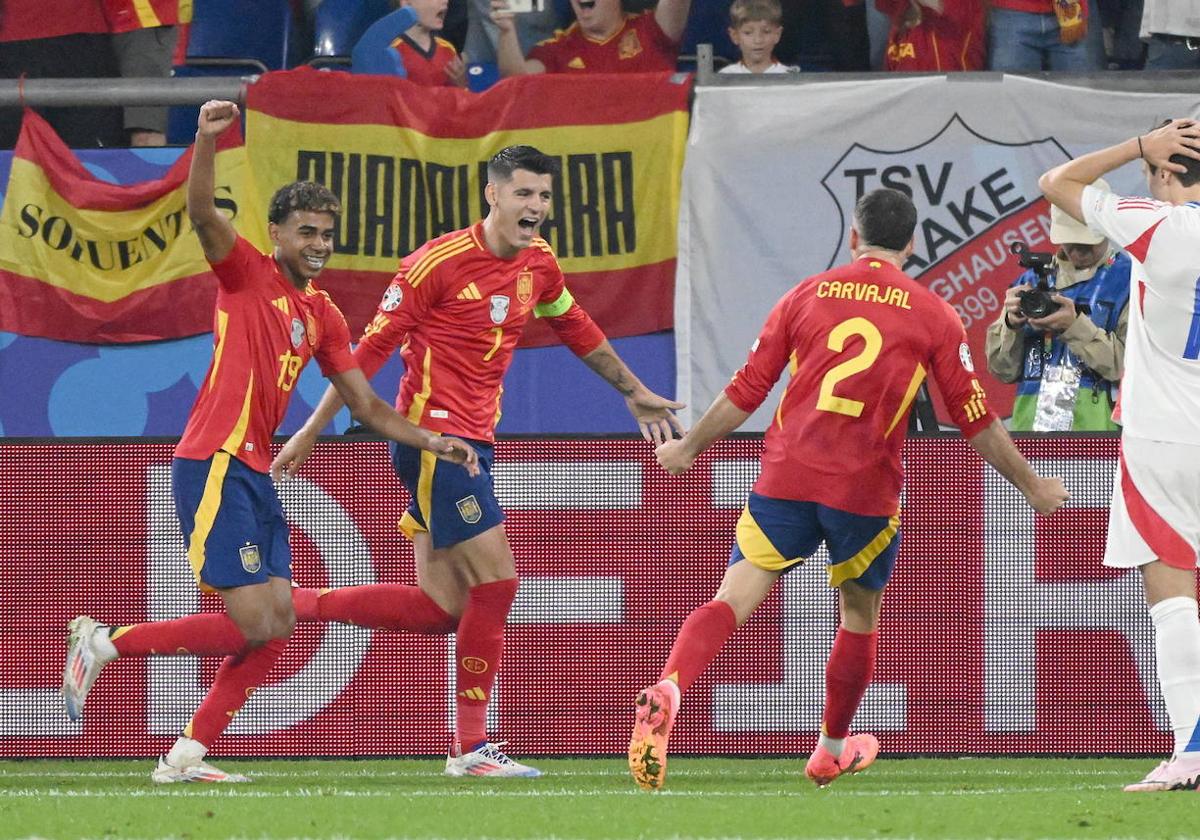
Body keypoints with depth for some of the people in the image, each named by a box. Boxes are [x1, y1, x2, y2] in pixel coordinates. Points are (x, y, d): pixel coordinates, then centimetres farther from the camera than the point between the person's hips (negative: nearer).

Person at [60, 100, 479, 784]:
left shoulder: (322, 315, 16)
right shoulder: (248, 273, -3)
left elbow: (367, 405, 19)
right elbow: (203, 215, -21)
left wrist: (431, 442, 6)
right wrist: (207, 141, -37)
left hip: (256, 475, 8)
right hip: (214, 467, -8)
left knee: (278, 625, 3)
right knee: (252, 624, -13)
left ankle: (188, 755, 7)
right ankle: (104, 643, 0)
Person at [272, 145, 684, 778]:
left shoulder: (538, 264, 8)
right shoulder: (438, 263, -14)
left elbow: (577, 330, 28)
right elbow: (372, 348, -10)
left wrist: (634, 393, 35)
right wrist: (311, 432, -8)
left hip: (472, 439, 8)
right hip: (430, 434, -8)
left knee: (443, 608, 4)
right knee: (496, 578, -11)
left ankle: (293, 604, 16)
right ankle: (471, 745, -1)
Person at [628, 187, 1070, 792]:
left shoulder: (807, 295, 9)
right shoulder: (933, 316, 5)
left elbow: (746, 391, 10)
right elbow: (975, 420, 7)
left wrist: (688, 447, 25)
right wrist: (1031, 485, 20)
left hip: (786, 474, 1)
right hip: (865, 490, -1)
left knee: (734, 599, -6)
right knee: (860, 614, 21)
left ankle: (667, 691, -32)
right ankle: (832, 751, 33)